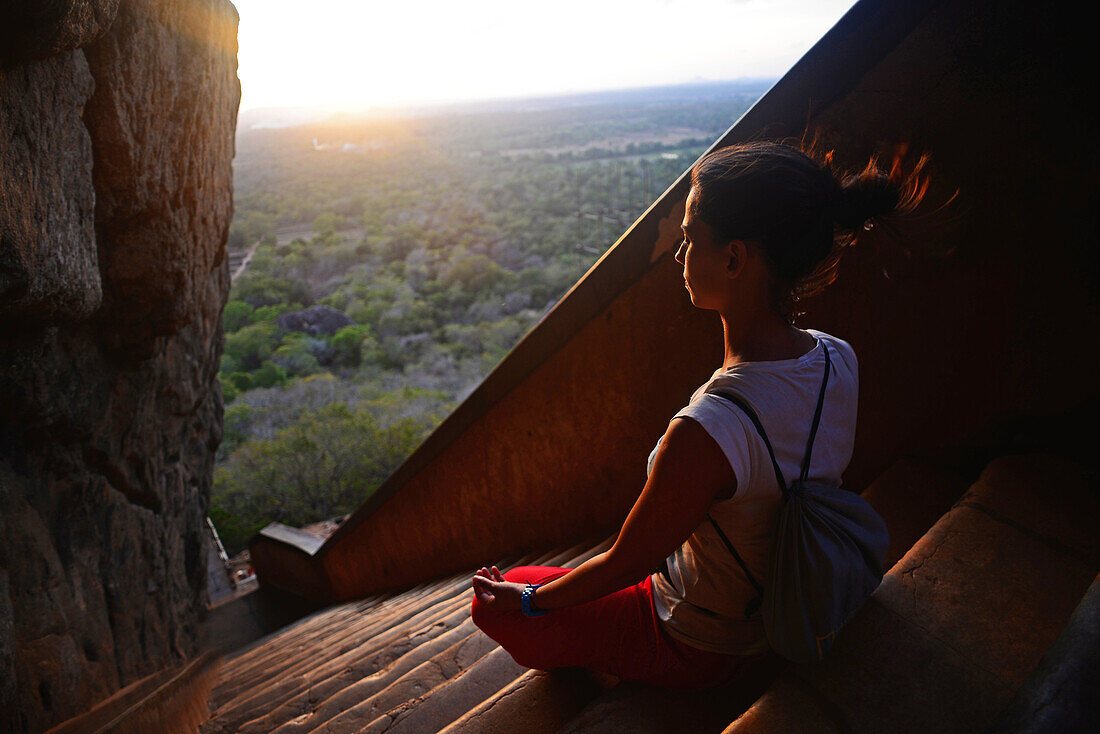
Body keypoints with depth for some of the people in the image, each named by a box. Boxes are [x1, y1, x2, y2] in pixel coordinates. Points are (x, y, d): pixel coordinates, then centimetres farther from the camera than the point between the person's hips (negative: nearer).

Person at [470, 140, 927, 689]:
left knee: (493, 604, 9)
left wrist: (527, 600, -6)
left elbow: (625, 563, -26)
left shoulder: (707, 430, -42)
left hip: (697, 651, -7)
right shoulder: (838, 361, -17)